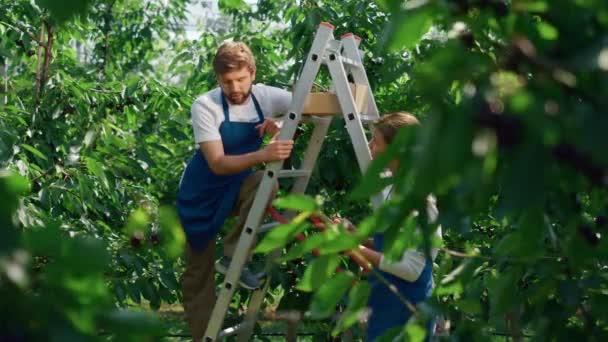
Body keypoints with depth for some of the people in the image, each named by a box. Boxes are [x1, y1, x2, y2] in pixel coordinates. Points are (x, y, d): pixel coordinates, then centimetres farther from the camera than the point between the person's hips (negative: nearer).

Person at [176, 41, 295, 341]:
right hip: (202, 193, -2)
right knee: (199, 272, 0)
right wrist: (262, 155, -47)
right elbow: (218, 164, -32)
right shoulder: (205, 106, -24)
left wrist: (282, 126, -30)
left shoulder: (266, 97, -14)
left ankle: (233, 257, -16)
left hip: (238, 186, 2)